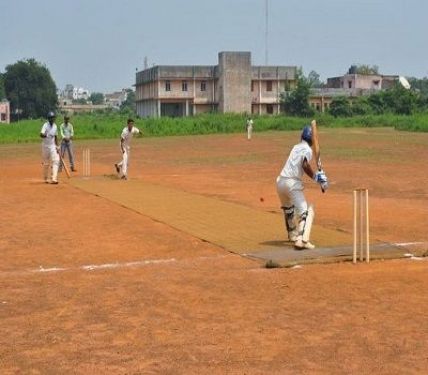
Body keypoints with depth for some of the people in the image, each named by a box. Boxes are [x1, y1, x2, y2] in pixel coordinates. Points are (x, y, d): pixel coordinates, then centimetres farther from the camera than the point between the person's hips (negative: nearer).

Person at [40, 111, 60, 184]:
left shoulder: (55, 126, 7)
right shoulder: (45, 125, -12)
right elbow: (41, 134, -27)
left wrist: (57, 146, 13)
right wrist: (45, 135, -49)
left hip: (53, 146, 4)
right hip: (45, 146, -4)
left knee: (55, 161, -12)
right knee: (46, 163, 6)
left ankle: (54, 178, -18)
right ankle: (46, 178, 23)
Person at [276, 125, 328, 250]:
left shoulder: (296, 147, 18)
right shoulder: (307, 149, -3)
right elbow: (305, 166, -21)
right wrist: (316, 177, -12)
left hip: (280, 182, 8)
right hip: (292, 183, -8)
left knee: (288, 208, 30)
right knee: (306, 211, -12)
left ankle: (293, 235, 45)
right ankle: (302, 240, -30)